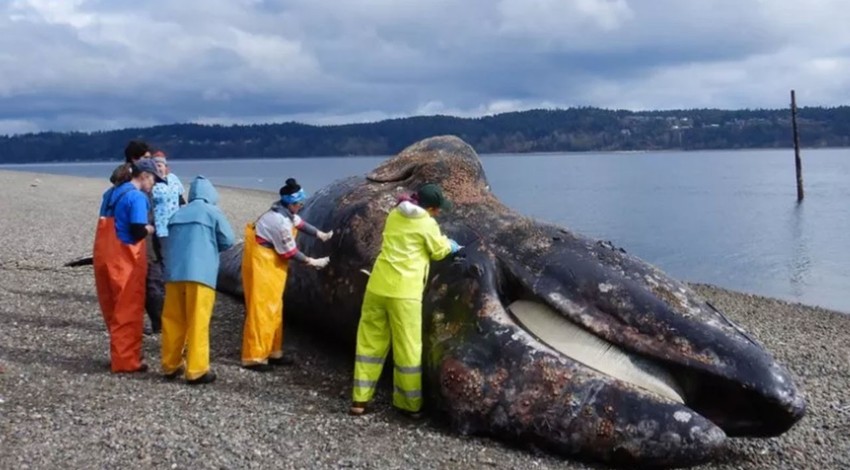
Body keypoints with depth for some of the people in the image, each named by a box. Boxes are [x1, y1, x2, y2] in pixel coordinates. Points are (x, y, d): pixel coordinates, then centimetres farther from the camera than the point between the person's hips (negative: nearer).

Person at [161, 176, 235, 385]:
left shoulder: (177, 214, 17)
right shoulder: (212, 212, 4)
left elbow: (170, 242, 20)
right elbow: (228, 240, 5)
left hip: (174, 273, 5)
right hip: (200, 273, -5)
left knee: (173, 321, 12)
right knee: (197, 322, -3)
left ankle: (170, 366, 19)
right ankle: (196, 371, -2)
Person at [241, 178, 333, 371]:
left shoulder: (283, 211, 2)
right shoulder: (281, 223, -25)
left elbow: (299, 223, 19)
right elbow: (290, 253, -18)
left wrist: (321, 235, 13)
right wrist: (312, 262, -7)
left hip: (270, 263, 10)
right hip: (262, 263, -10)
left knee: (273, 308, 14)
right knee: (261, 309, -7)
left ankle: (272, 352, 22)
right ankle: (253, 357, -3)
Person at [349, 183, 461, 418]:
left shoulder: (395, 215, 12)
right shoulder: (427, 225, -7)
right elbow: (439, 252, 7)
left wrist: (442, 243, 30)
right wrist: (449, 245, 29)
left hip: (378, 286, 6)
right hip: (403, 292, -5)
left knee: (369, 343, 13)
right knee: (407, 348, 6)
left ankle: (360, 400, 15)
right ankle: (410, 404, 16)